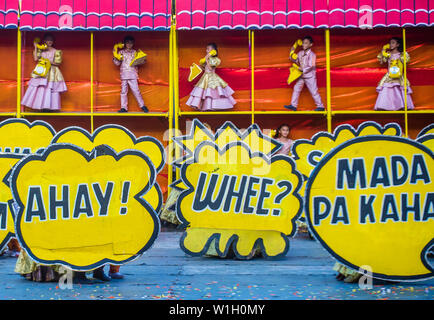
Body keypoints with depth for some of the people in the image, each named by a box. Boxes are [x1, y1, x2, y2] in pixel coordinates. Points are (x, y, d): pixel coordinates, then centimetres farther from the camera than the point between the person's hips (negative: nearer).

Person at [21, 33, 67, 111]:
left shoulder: (55, 51, 1)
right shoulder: (41, 50, 7)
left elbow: (58, 63, -1)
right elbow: (36, 59, -5)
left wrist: (49, 62, -13)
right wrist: (35, 47, -1)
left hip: (52, 72, -2)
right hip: (41, 70, 2)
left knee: (50, 89, -4)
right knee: (40, 89, -3)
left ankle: (49, 107, 2)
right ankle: (41, 106, 2)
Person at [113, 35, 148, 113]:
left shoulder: (135, 52, 10)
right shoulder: (121, 52, 11)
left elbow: (138, 62, 10)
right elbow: (117, 63, 9)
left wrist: (142, 61, -10)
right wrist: (115, 58, -8)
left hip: (133, 75, -2)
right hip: (124, 75, 2)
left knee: (136, 90, -8)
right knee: (123, 91, 2)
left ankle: (142, 106, 1)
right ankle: (123, 108, 6)